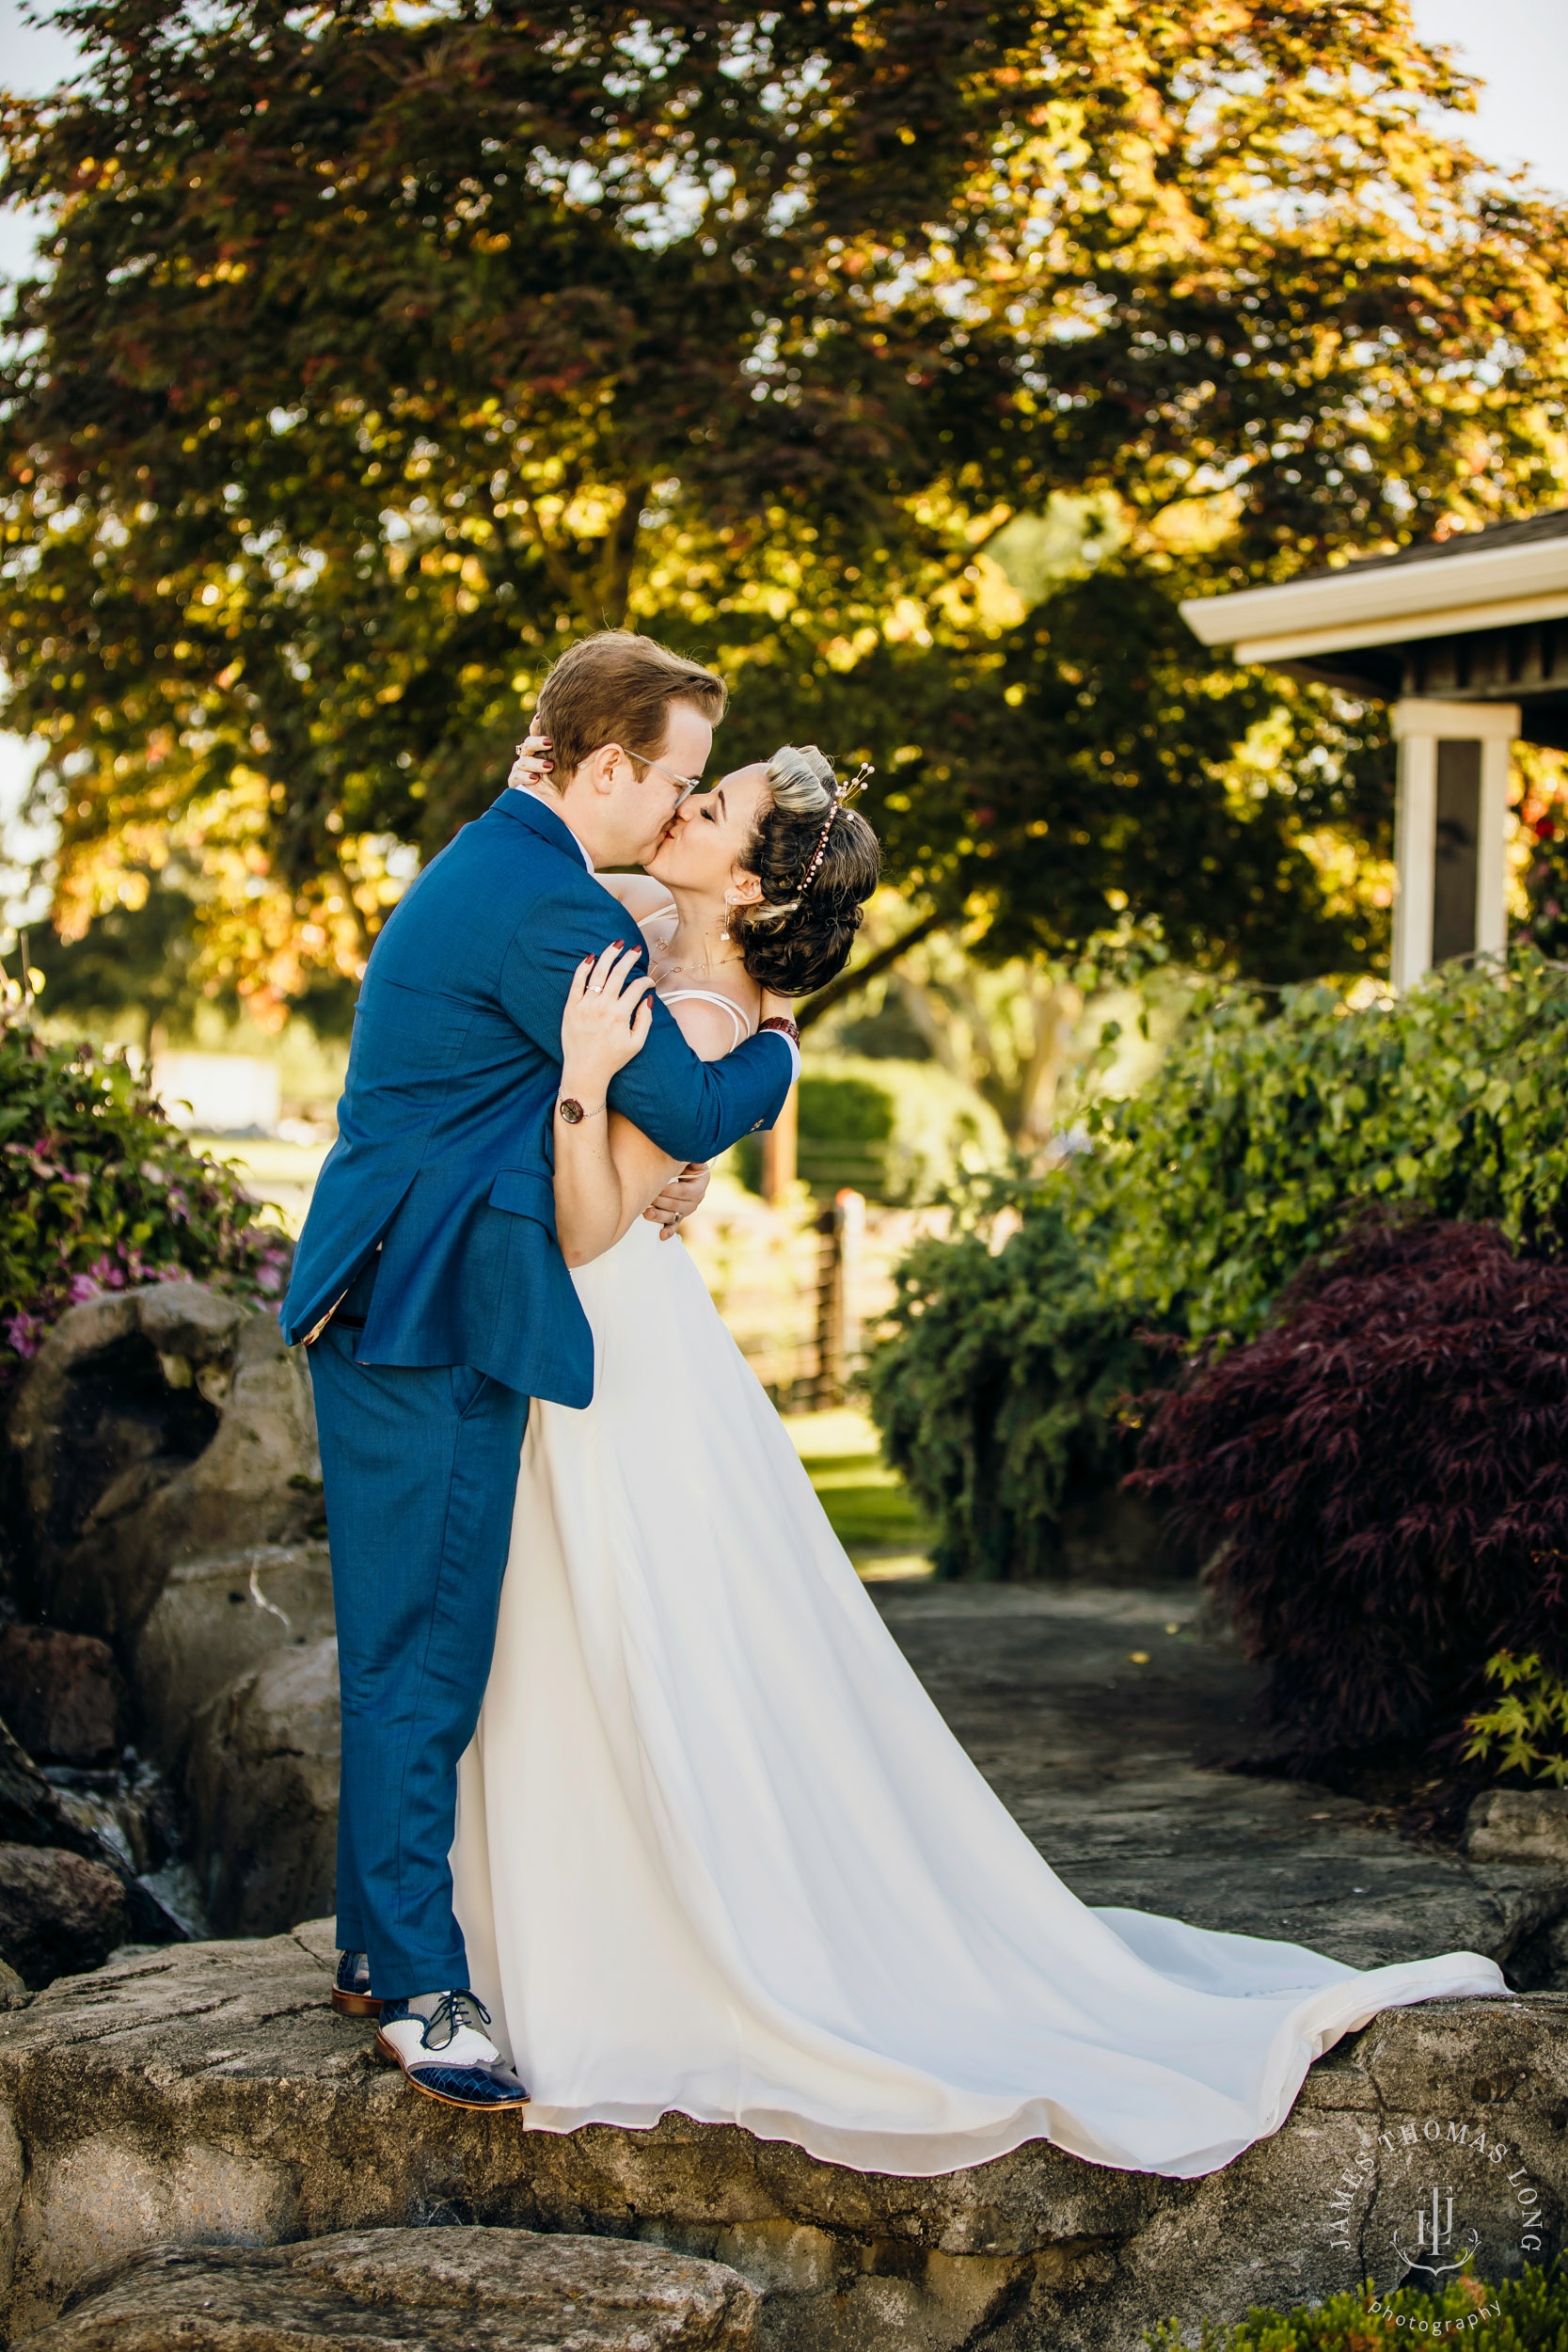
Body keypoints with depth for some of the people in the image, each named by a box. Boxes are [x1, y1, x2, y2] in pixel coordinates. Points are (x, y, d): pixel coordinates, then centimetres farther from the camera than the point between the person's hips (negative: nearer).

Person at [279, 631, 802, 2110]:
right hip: (430, 1323, -11)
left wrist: (644, 1163, 13)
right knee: (423, 1655, -5)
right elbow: (689, 1111, -15)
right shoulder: (547, 903, -17)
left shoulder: (500, 862, 16)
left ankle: (380, 1943, 26)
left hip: (403, 1309, 11)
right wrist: (776, 1053, 4)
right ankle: (417, 1989, 3)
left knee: (413, 1645, 16)